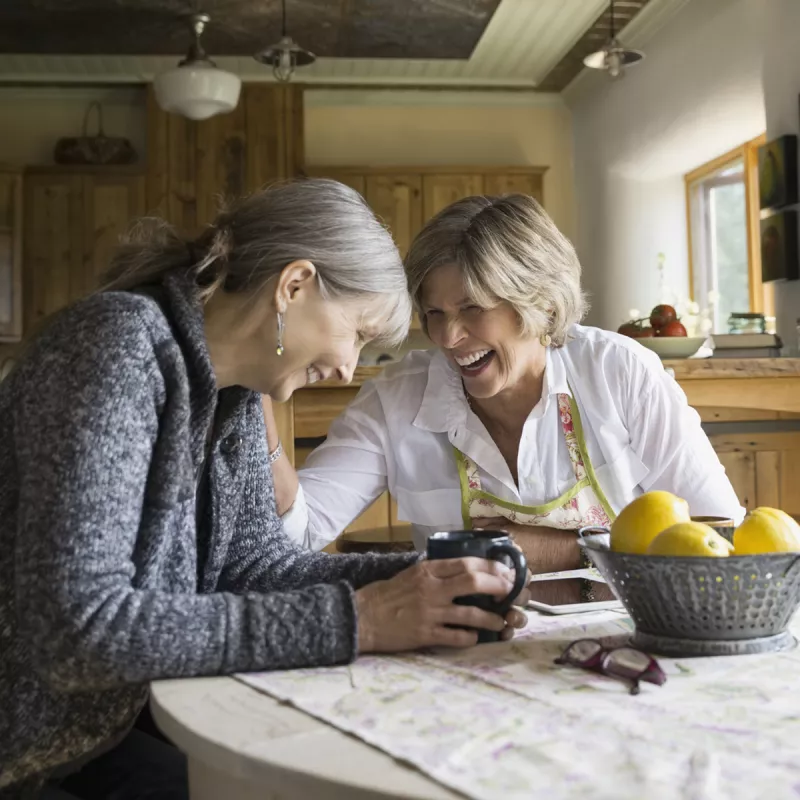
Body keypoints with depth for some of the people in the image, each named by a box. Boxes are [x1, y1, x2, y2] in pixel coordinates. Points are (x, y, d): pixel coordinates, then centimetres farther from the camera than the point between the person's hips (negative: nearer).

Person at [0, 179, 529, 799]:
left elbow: (253, 558, 1)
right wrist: (352, 618, -30)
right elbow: (76, 627, -32)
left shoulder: (237, 388, 1)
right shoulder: (119, 344, -24)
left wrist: (424, 581, -12)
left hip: (113, 720, 7)